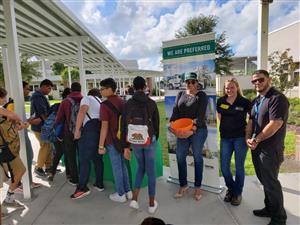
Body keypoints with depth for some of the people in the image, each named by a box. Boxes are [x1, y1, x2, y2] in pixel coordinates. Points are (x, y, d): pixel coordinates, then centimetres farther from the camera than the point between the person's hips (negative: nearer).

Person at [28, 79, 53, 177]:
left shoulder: (40, 96, 14)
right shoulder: (38, 97, -18)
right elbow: (43, 113, -21)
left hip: (43, 126, 10)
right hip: (40, 127, -10)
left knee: (48, 146, 14)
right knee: (45, 146, -1)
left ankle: (48, 166, 24)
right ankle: (38, 168, 14)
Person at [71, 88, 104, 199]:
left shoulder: (87, 98, 11)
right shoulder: (101, 102, 32)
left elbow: (82, 112, -7)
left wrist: (77, 130, -10)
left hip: (90, 128, -7)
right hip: (101, 129, 7)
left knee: (84, 159, -5)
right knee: (98, 158, 14)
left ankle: (82, 188, -8)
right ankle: (99, 184, 21)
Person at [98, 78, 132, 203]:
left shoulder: (105, 104, -16)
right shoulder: (122, 102, 5)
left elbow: (104, 127, -18)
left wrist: (101, 146, -12)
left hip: (112, 140, -6)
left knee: (116, 168, 7)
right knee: (123, 165, 19)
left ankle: (120, 194, 22)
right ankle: (128, 191, 29)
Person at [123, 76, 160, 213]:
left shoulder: (128, 104, -5)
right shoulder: (151, 103, -6)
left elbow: (124, 126, -6)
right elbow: (156, 123, 2)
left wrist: (125, 146, 1)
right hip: (149, 140, -1)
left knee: (141, 167, 24)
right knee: (150, 170, 12)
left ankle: (134, 198, 18)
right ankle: (152, 204, 24)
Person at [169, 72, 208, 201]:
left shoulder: (201, 95, -3)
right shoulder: (181, 95, 10)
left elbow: (201, 114, -15)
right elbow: (175, 111, 1)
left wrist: (194, 128, -30)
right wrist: (171, 123, -17)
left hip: (198, 131, -4)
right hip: (182, 131, 4)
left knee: (197, 157, 8)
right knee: (180, 157, 7)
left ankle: (198, 187, 24)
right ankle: (183, 185, 25)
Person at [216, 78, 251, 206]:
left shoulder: (245, 102, -7)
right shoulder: (220, 102, 2)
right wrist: (227, 126, 11)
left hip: (240, 137, -3)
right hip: (225, 137, 3)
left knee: (239, 167, 8)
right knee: (224, 167, 8)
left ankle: (238, 193, 28)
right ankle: (231, 189, 34)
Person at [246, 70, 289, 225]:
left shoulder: (277, 98, -14)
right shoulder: (256, 101, 13)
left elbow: (275, 124, -22)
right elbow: (251, 121, 14)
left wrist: (256, 139, -14)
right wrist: (248, 138, -1)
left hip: (270, 149, -8)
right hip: (256, 147, 8)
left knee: (270, 182, 4)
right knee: (264, 180, 17)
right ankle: (269, 208, 35)